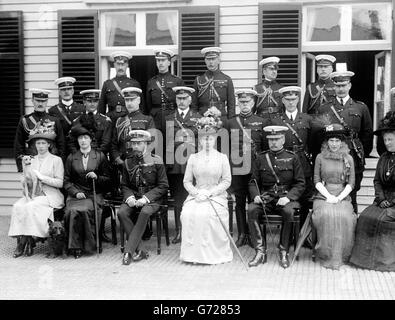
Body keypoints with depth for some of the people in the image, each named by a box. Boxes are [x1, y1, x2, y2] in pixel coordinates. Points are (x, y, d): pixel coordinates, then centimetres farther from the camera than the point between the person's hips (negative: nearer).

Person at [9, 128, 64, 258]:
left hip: (50, 196, -4)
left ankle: (27, 241, -19)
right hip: (32, 194, 4)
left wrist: (42, 177, -13)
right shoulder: (31, 160, 16)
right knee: (17, 206, -25)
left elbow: (60, 183, -6)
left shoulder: (56, 160, 2)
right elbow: (24, 182, 14)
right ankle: (20, 239, -23)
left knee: (30, 207, -31)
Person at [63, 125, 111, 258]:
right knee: (72, 211, -31)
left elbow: (107, 179, 11)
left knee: (85, 210, -33)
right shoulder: (71, 158, 13)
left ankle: (89, 245, -17)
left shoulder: (100, 156, 10)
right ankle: (75, 247, -20)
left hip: (95, 194, -1)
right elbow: (66, 181, 9)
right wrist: (76, 192, -8)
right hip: (76, 195, 1)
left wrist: (97, 177, -10)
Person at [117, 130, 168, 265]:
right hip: (134, 197, 4)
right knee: (122, 213, -26)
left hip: (152, 198, -3)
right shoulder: (128, 162, 8)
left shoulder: (156, 161, -3)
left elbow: (163, 186, -4)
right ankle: (138, 252, -23)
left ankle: (129, 251, -29)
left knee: (145, 212, -35)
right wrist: (129, 197, -8)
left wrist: (146, 198, -16)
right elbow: (124, 185, 14)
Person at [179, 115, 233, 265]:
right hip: (196, 195, 2)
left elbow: (227, 181, 0)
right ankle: (193, 253, -16)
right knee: (188, 214, -28)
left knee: (206, 214, -32)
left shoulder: (222, 158, 6)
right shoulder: (193, 158, 12)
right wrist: (196, 193, -10)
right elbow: (187, 181, 9)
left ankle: (213, 253, -18)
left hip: (216, 196, -2)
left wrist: (210, 193, -12)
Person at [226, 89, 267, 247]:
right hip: (237, 169, 1)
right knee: (239, 202, 5)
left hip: (255, 169, -1)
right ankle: (242, 234, 14)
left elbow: (266, 147, 7)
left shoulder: (262, 122, 7)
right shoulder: (230, 122, 11)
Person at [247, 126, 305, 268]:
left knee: (288, 212, -35)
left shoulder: (292, 158, 6)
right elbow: (253, 182, 12)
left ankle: (284, 252, -18)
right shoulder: (261, 158, 11)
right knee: (251, 210, -28)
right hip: (265, 198, 2)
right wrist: (255, 195, -9)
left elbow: (300, 183, 3)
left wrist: (288, 197, -14)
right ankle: (260, 251, -20)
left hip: (285, 197, -2)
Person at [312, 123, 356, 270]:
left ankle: (341, 255, -18)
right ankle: (326, 255, -22)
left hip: (343, 196, 1)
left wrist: (339, 198, -9)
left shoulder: (348, 159, 12)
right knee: (326, 215, -32)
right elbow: (317, 181, 6)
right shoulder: (320, 158, 10)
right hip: (323, 196, 0)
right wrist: (328, 196, -9)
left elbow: (351, 183, 7)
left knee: (345, 216, -31)